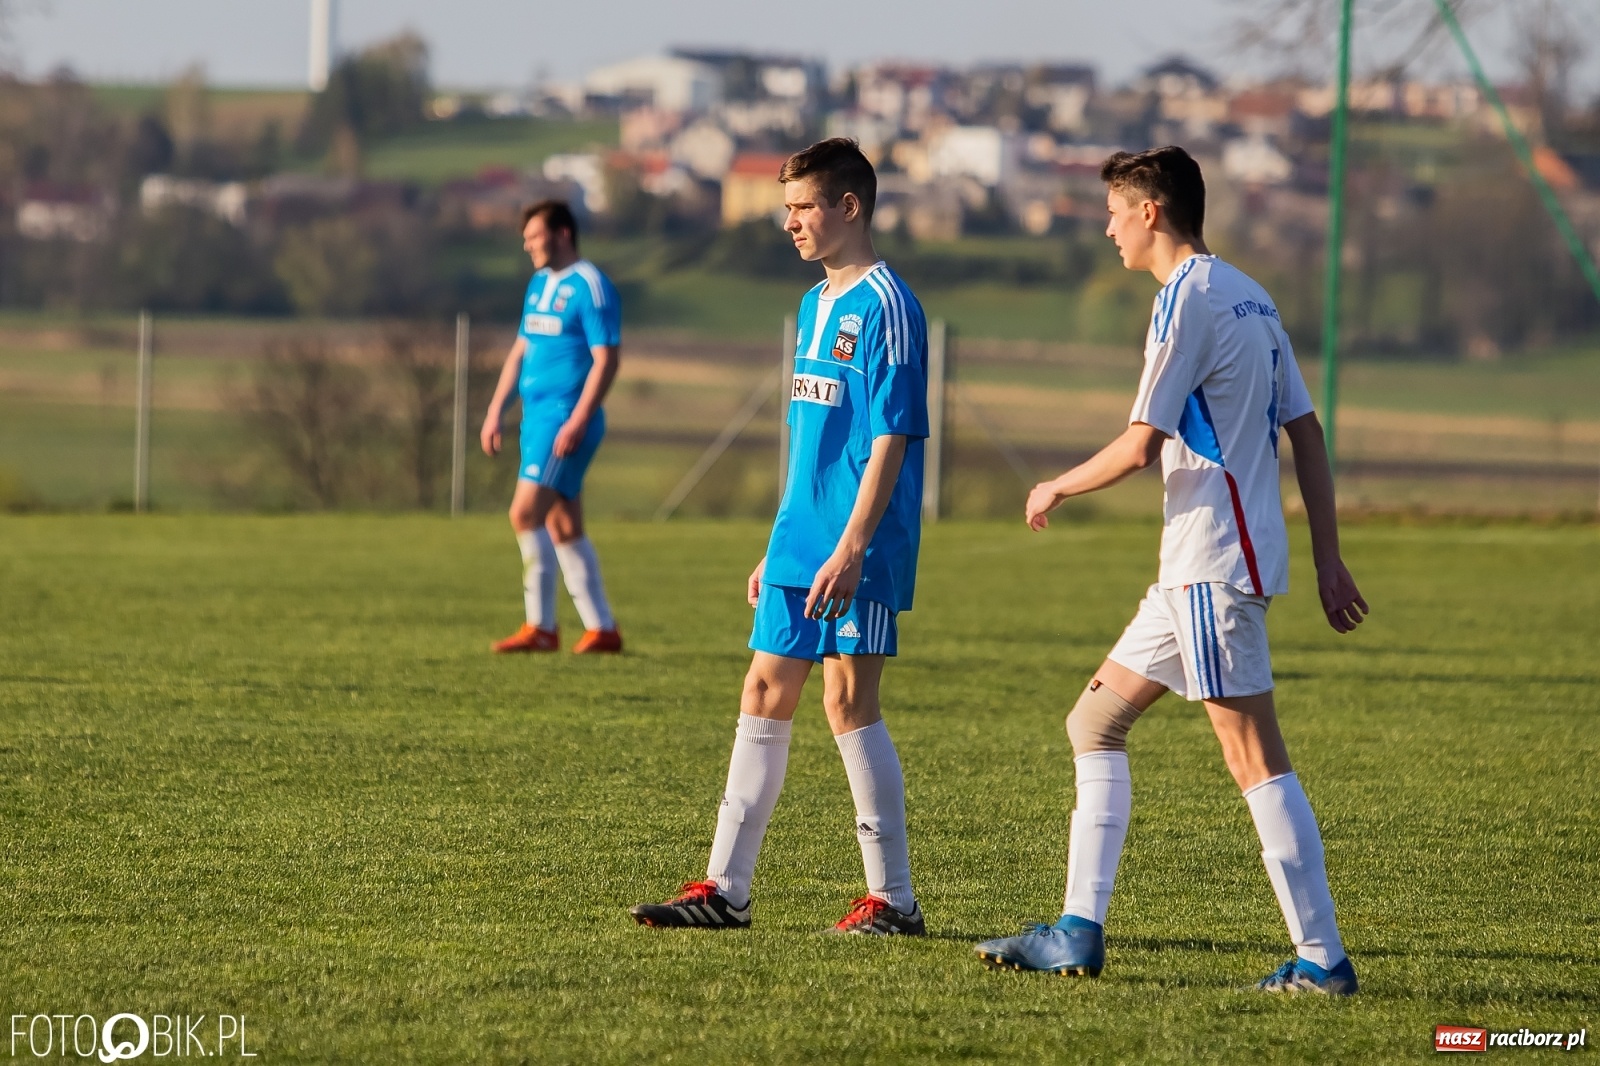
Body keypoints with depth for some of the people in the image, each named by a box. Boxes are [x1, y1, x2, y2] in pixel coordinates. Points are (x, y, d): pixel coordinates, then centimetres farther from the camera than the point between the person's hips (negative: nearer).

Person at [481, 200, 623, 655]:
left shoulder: (589, 286, -11)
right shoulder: (540, 283, 16)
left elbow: (606, 360, -16)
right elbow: (521, 350, 23)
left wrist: (577, 422, -22)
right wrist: (495, 411, 18)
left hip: (565, 421, -9)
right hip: (537, 416, 9)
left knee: (525, 513, -15)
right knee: (564, 528, 9)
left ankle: (541, 626, -10)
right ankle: (601, 628, 14)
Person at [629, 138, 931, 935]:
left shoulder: (884, 306, -11)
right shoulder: (814, 304, 16)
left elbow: (890, 439, -16)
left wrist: (850, 548, -21)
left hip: (857, 551, -9)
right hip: (800, 544, 9)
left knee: (849, 702, -7)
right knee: (763, 696, 8)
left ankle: (893, 898, 1)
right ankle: (725, 889, 12)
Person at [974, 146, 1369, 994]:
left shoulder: (1188, 299, -12)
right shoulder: (1249, 299, 16)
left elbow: (1142, 445, -16)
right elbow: (1306, 431, 16)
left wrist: (1058, 488, 1)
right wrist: (1328, 560, 16)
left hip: (1216, 564, -10)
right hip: (1200, 567, 10)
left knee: (1254, 759, -10)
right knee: (1095, 721, 14)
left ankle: (1321, 957, -11)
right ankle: (1079, 933, 13)